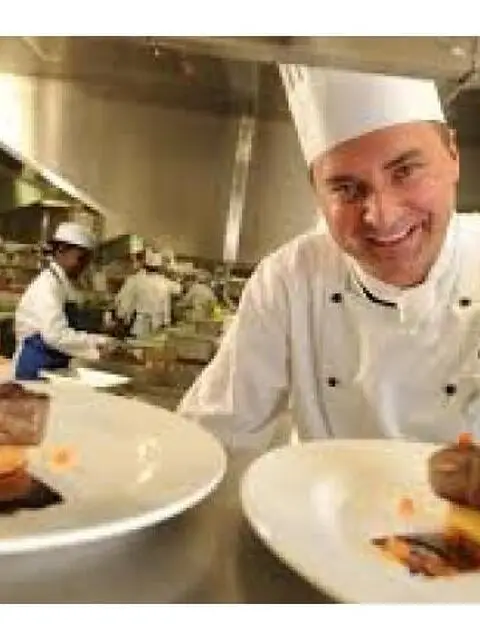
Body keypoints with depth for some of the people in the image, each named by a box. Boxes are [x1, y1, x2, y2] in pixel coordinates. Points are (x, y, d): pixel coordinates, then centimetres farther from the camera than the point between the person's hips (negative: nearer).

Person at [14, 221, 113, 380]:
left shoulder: (66, 285, 11)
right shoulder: (47, 285, -16)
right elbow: (56, 335, -27)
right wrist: (99, 343, -24)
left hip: (56, 368, 8)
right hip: (36, 369, -8)